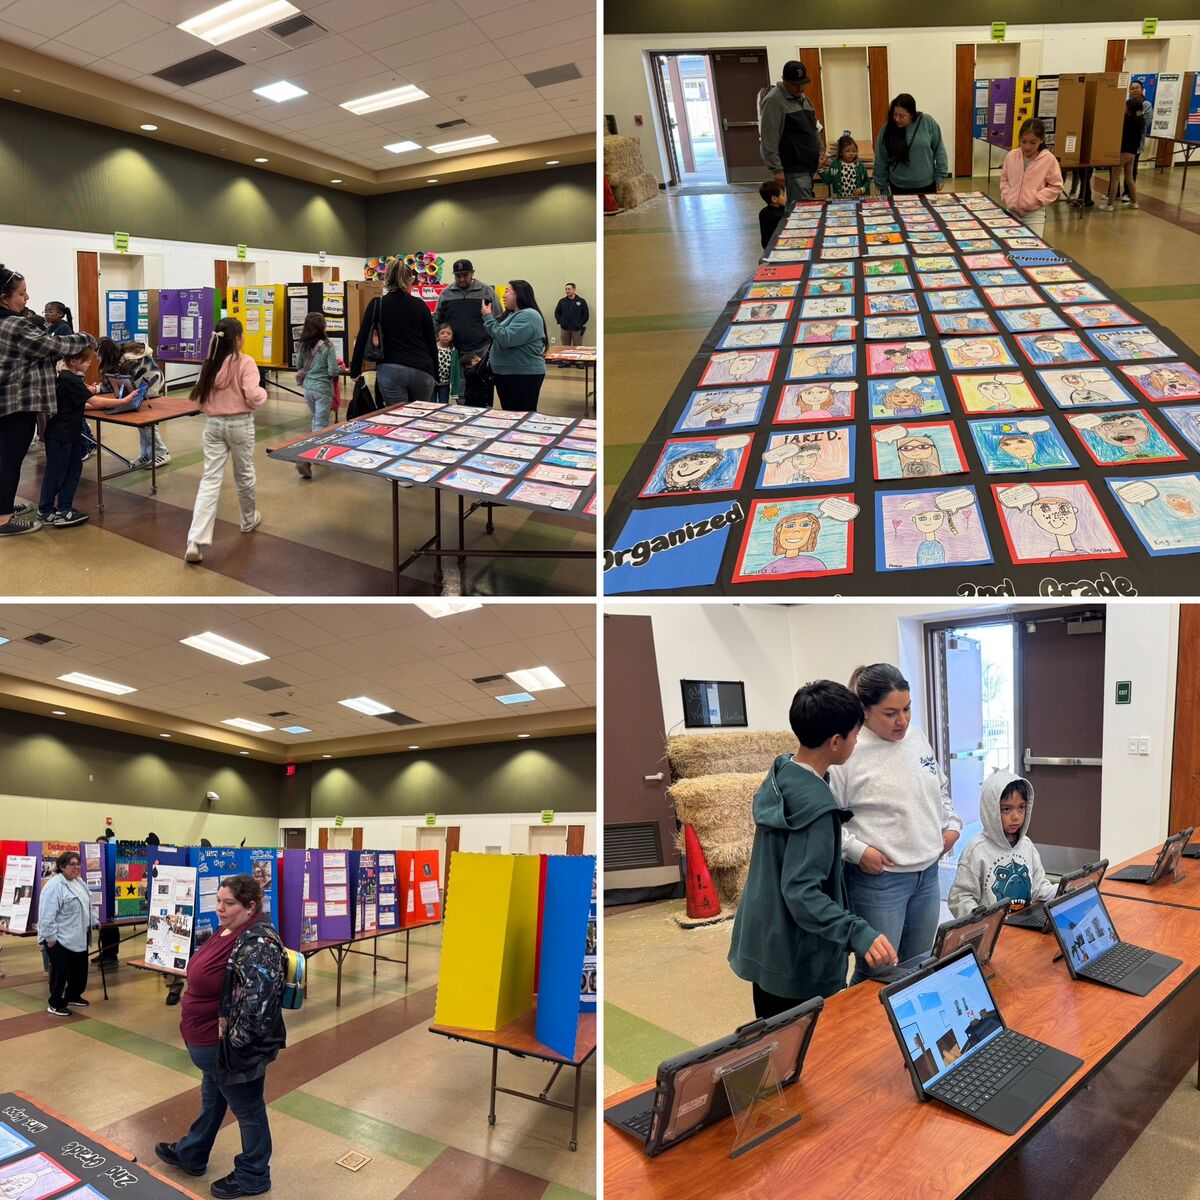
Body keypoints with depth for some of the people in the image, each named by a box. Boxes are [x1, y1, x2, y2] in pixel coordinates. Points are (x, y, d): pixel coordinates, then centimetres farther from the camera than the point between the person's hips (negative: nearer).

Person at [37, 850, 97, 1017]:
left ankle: (73, 996, 34)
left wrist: (93, 922, 25)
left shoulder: (79, 882, 10)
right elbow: (47, 914, -23)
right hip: (60, 939, -9)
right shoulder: (54, 885, -20)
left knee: (80, 969, 16)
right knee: (60, 972, -1)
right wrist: (51, 936, -23)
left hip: (78, 938, 9)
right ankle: (55, 1004, 13)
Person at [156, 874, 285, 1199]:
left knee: (247, 1109, 11)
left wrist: (233, 1043, -23)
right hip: (210, 1042, 9)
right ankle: (190, 1155, 51)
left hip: (229, 1049, -9)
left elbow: (256, 1004, -34)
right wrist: (204, 1038, 17)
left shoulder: (257, 945, -29)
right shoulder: (227, 930, 2)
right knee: (211, 1099, 29)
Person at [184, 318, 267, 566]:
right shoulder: (245, 362, -11)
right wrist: (264, 393, 2)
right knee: (244, 473, 18)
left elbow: (200, 399, 9)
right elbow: (253, 397, -19)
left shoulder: (210, 364, 4)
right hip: (240, 424, -3)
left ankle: (196, 541, -13)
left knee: (210, 479, -2)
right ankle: (249, 520, 41)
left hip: (213, 424, 4)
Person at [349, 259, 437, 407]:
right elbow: (431, 342, 12)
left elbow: (362, 340, 2)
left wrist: (355, 371, 11)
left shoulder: (377, 305, 4)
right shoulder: (420, 305, 8)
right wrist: (435, 373, 22)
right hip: (422, 370, 2)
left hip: (391, 370, -2)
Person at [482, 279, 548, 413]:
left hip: (524, 376, -10)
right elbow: (497, 336, 23)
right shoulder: (511, 314, 15)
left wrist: (488, 318, -17)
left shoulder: (528, 316, -17)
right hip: (506, 374, 10)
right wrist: (489, 317, 10)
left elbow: (506, 339, -26)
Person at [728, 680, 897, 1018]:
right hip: (798, 961, -9)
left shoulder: (780, 774, 1)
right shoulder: (814, 804, -27)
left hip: (764, 946, 9)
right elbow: (801, 893, -29)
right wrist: (858, 933, -35)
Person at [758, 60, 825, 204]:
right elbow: (769, 140, -16)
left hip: (809, 164, 8)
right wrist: (776, 169, -19)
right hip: (794, 169, -8)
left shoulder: (803, 97, 16)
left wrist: (820, 150, 16)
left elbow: (813, 127, 28)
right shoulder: (774, 101, -11)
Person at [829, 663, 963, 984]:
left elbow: (940, 789, 23)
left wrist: (951, 824, 10)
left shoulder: (917, 737, 7)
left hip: (927, 873, 7)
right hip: (877, 880, -7)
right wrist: (857, 850, -21)